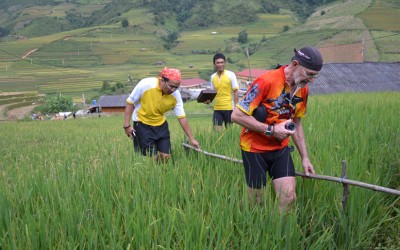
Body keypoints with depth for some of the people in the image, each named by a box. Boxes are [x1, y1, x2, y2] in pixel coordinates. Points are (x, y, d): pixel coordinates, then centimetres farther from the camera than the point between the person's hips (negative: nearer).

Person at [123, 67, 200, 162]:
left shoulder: (176, 95, -13)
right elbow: (130, 103, -11)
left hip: (161, 125, 4)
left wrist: (191, 138, -6)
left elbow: (182, 117, -6)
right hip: (142, 125, -4)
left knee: (166, 156, 2)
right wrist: (127, 125, -15)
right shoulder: (146, 84, -23)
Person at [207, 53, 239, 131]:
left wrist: (236, 107, -10)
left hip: (229, 108, -4)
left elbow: (236, 91, -5)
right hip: (217, 108, 4)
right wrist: (209, 99, -2)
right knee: (216, 130, -1)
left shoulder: (231, 74, -4)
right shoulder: (213, 77, 9)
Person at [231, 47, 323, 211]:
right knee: (256, 202, 4)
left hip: (281, 149, 6)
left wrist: (304, 157, 10)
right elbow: (237, 115, -22)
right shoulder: (267, 81, -22)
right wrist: (271, 130, -23)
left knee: (289, 198, -3)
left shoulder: (303, 89, 0)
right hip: (255, 149, -5)